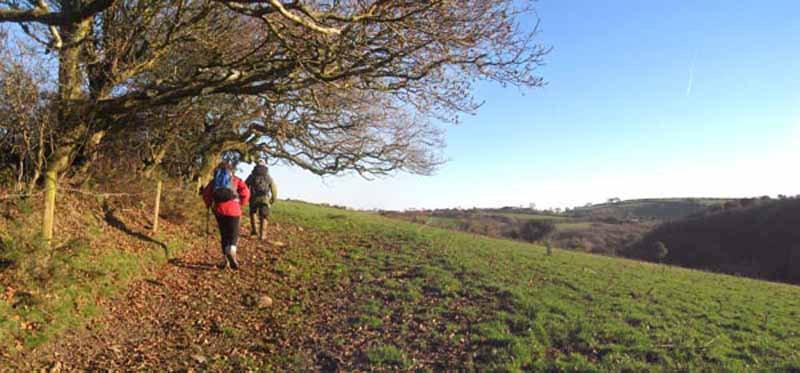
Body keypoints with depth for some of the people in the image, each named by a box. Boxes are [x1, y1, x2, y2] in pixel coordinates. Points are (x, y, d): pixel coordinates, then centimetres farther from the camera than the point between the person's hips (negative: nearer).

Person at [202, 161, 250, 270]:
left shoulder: (214, 181, 20)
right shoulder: (236, 179, 14)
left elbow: (205, 193, 11)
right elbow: (246, 192, -1)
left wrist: (209, 205, 23)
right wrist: (241, 204, 10)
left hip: (218, 209, 3)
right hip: (233, 208, -3)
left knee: (224, 235, 14)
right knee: (234, 234, -2)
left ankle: (227, 261, 11)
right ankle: (231, 251, -33)